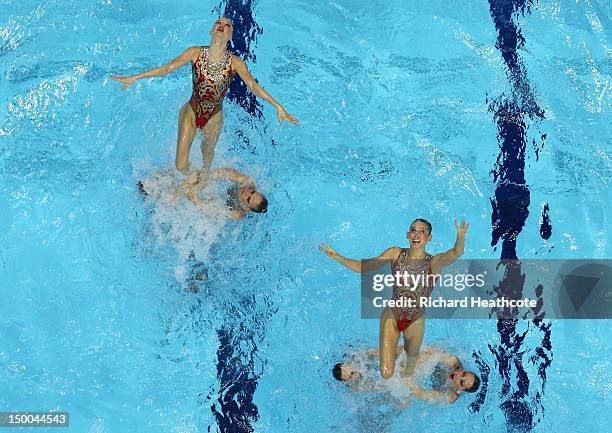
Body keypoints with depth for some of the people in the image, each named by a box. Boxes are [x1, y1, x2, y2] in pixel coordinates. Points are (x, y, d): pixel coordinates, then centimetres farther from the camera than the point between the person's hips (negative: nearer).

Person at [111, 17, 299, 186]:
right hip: (190, 112, 0)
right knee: (181, 165, 1)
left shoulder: (235, 63, -13)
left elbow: (254, 86, -12)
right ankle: (190, 176, 40)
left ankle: (206, 172, 63)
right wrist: (134, 78, -11)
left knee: (207, 150, 25)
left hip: (214, 117, 0)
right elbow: (167, 68, -9)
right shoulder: (195, 53, -13)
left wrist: (278, 107, -19)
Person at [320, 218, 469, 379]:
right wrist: (337, 257, -25)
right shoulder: (395, 254, -11)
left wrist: (461, 237, -60)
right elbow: (362, 266, -9)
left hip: (415, 321, 0)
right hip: (392, 316, 0)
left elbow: (456, 253, -37)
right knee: (386, 374, 3)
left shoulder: (434, 262, -16)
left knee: (412, 354, 27)